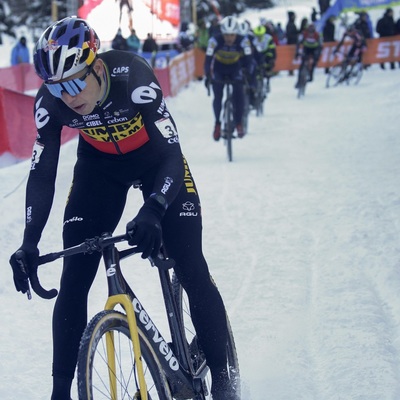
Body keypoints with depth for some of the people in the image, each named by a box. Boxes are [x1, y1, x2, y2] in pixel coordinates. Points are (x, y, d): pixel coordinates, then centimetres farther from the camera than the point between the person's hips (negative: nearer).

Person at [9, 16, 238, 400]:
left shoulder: (133, 76, -36)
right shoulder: (50, 101, -25)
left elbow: (173, 156, -39)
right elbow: (42, 174, -20)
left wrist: (152, 213, -55)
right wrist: (29, 243, -32)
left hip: (155, 158, -3)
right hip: (100, 165, 3)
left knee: (192, 271, -10)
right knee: (73, 281, -6)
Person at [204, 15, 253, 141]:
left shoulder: (243, 41, -28)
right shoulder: (215, 41, -30)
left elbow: (248, 59, -23)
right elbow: (208, 59, -27)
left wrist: (248, 74, -34)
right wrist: (207, 76, -36)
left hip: (235, 68, 0)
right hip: (218, 68, 0)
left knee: (238, 94, -16)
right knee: (218, 96, -14)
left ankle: (239, 123, 0)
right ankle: (217, 123, 5)